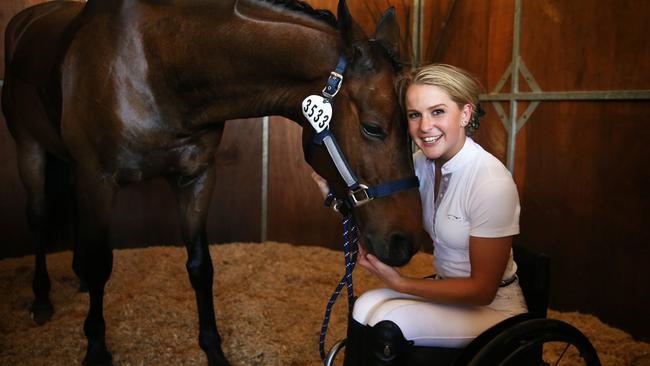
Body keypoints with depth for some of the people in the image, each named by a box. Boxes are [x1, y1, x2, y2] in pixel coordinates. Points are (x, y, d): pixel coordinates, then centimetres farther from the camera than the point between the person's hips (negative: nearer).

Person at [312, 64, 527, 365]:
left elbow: (482, 289, -20)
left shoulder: (492, 183, -26)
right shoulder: (422, 163, -5)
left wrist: (399, 283, -20)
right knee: (366, 306, -14)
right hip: (447, 287, 6)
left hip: (493, 306, -6)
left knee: (386, 323, -21)